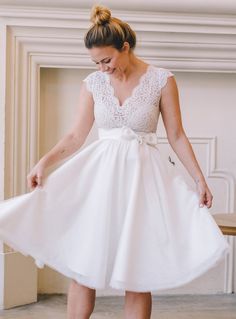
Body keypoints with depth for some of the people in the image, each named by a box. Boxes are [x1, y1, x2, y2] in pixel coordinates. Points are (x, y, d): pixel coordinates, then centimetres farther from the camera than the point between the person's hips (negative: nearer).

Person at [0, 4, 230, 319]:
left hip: (142, 176, -2)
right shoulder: (93, 83, 4)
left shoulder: (162, 79, -2)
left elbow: (176, 135, 1)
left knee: (138, 274, 1)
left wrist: (199, 179, -5)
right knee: (82, 267, 0)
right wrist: (44, 162, -12)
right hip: (101, 175, 2)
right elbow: (76, 136, 3)